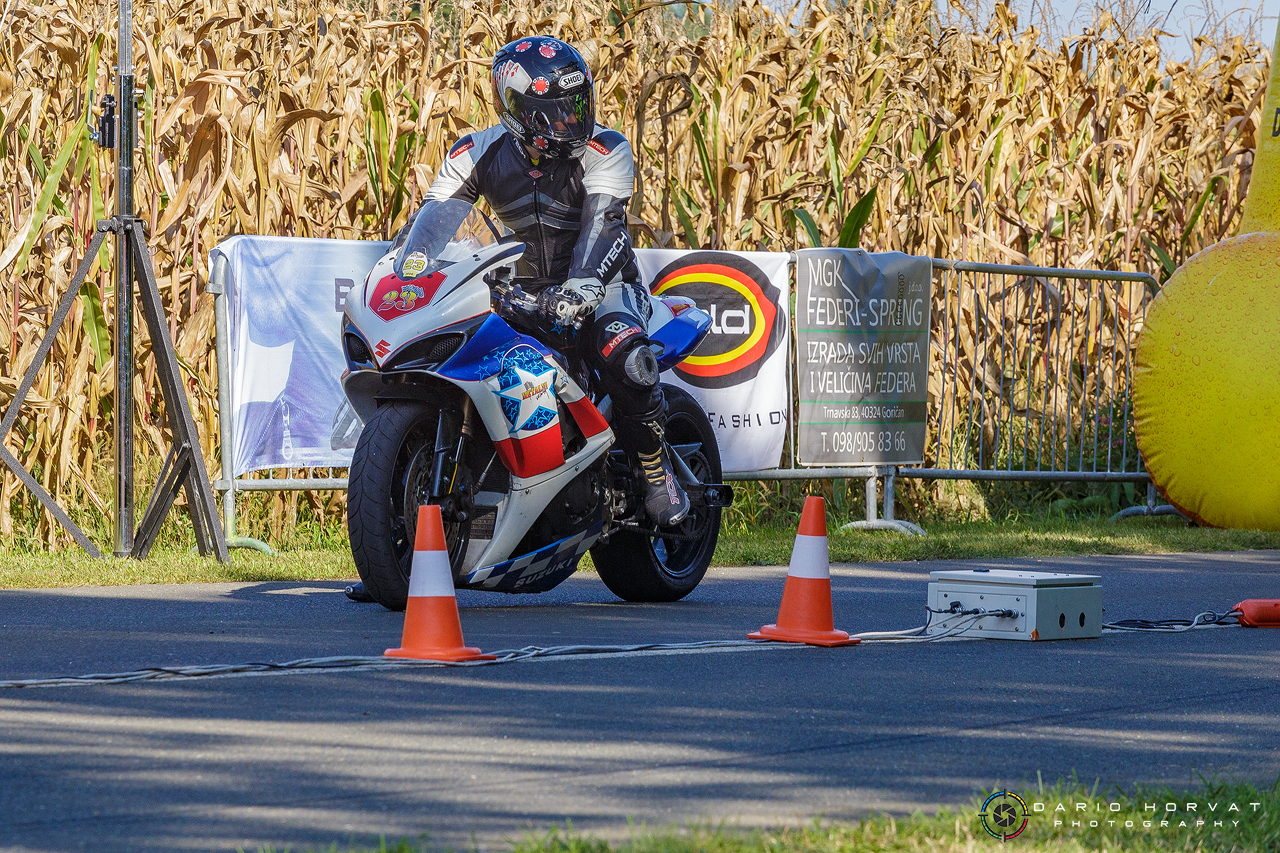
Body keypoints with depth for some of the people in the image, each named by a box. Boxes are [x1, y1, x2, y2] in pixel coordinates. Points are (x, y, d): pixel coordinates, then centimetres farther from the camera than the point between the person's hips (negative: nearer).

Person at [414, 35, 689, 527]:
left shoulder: (604, 151, -15)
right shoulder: (477, 155, -4)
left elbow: (602, 224, -28)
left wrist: (581, 286, -47)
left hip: (603, 284, -4)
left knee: (624, 357, -36)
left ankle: (653, 465, -11)